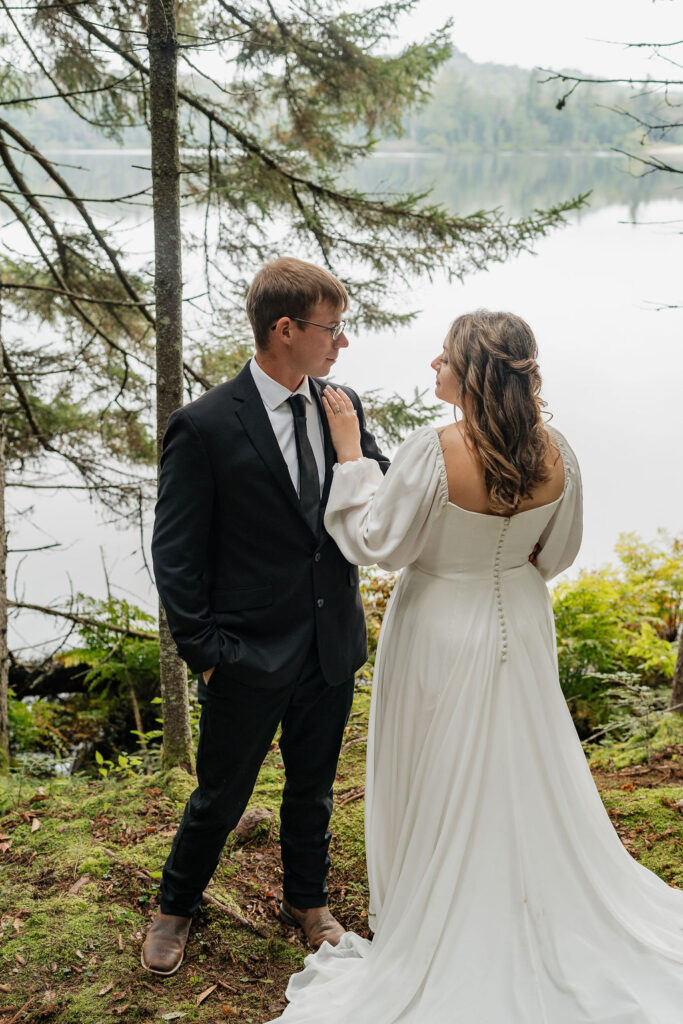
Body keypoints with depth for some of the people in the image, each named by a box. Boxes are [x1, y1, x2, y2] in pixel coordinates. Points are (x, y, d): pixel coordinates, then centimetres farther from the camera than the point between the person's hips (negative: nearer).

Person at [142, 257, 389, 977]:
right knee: (221, 799, 13)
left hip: (333, 647, 5)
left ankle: (306, 901, 47)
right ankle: (175, 906, 41)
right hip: (250, 655, -4)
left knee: (313, 788, 23)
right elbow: (175, 554, -12)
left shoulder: (343, 406, 0)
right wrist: (202, 653, -13)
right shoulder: (204, 425, -15)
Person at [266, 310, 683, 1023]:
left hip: (441, 638, -4)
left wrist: (350, 453, -10)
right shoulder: (555, 454, -11)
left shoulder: (434, 452, -27)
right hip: (520, 630, 5)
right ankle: (542, 919, 41)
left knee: (443, 791, 14)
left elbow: (378, 543, -15)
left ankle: (444, 938, 33)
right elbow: (559, 552, 3)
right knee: (522, 779, 22)